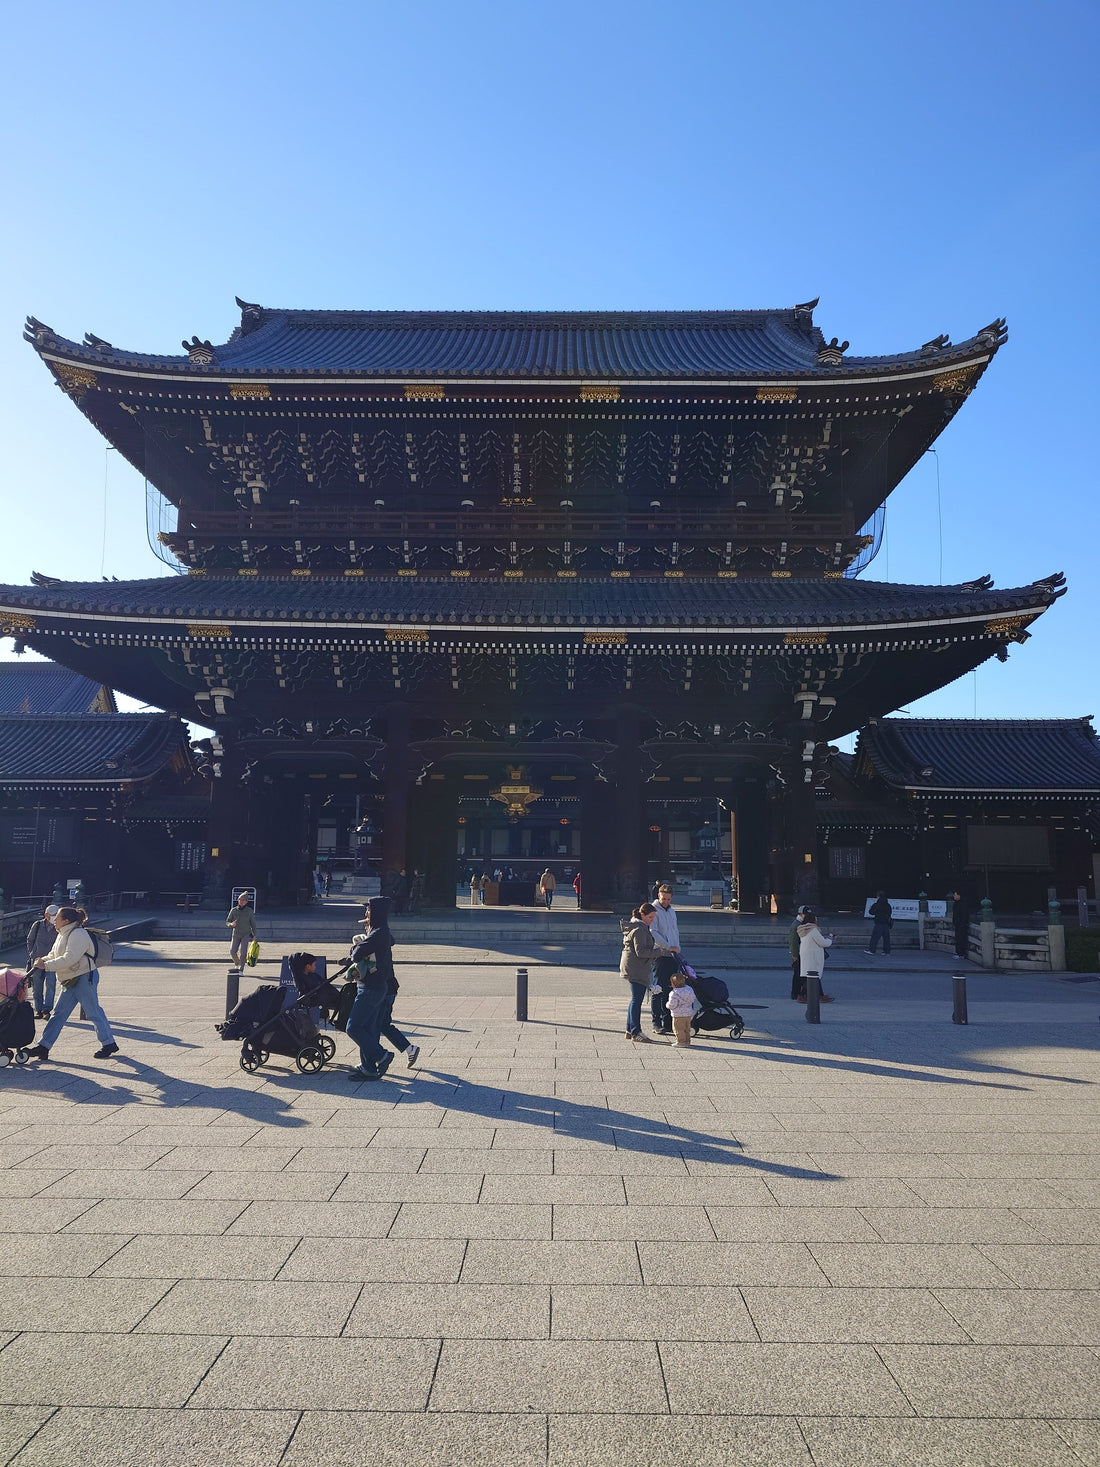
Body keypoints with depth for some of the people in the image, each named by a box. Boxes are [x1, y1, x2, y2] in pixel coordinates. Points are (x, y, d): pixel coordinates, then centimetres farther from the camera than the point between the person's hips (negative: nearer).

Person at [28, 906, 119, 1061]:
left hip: (85, 977, -10)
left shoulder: (78, 934, -18)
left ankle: (108, 1044, 8)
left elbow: (69, 958, -26)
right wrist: (43, 960, -5)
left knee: (93, 1012, -2)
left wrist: (46, 965, -23)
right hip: (72, 981, 10)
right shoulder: (63, 935, 14)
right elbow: (54, 955, 17)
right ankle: (44, 1046, 12)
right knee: (59, 1013, 9)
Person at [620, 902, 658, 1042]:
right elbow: (640, 952, -23)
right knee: (637, 999, -7)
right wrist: (659, 952, -21)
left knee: (635, 999, 16)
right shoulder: (640, 929, -18)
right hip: (636, 969, -11)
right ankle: (635, 1033, -3)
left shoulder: (635, 925, 15)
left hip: (631, 967, 11)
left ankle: (630, 1030, 22)